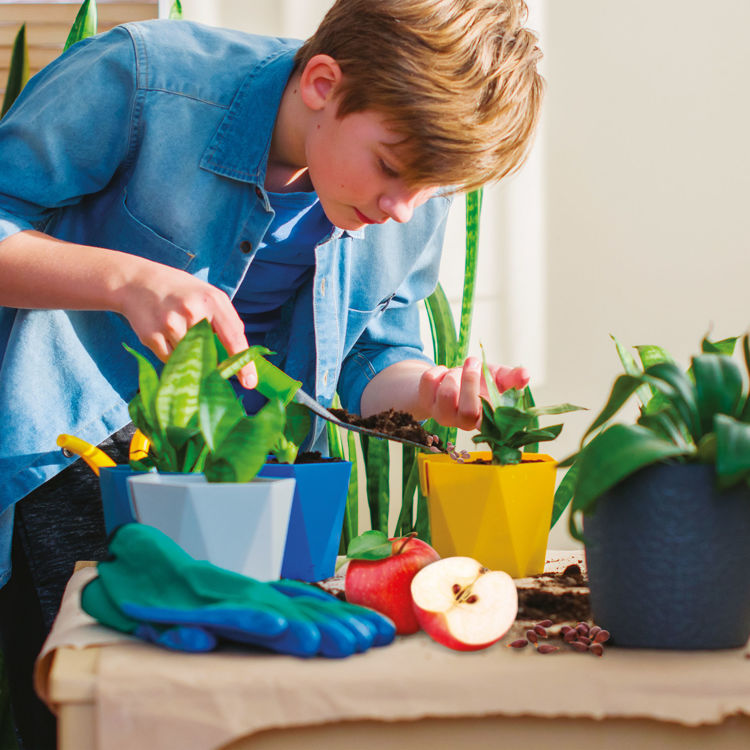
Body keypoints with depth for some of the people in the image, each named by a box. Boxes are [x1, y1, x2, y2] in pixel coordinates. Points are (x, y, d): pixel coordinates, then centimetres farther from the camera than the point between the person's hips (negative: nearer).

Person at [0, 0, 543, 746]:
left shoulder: (412, 198, -7)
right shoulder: (141, 79, -22)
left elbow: (369, 356, 6)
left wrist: (429, 390, -17)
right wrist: (126, 280, -34)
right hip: (70, 449, -4)